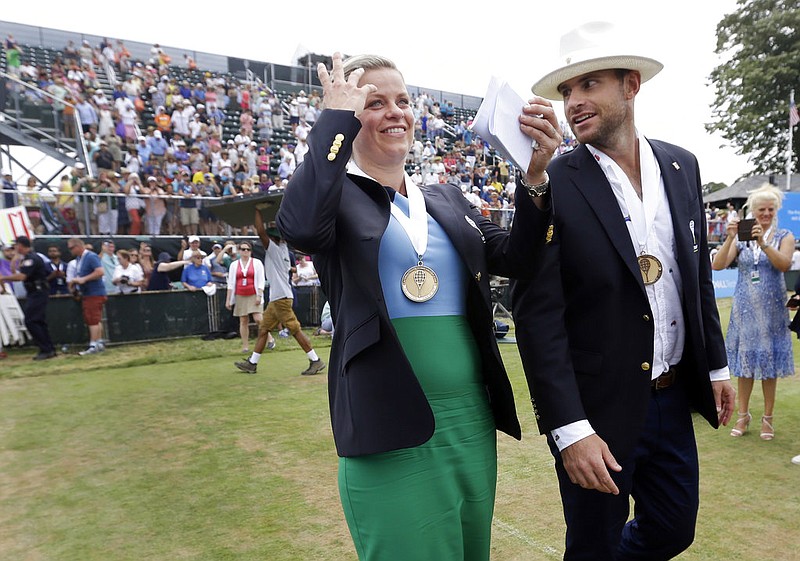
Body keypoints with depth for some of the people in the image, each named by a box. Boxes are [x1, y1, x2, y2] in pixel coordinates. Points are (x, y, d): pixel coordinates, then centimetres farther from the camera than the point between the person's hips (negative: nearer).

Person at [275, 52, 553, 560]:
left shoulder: (448, 199, 12)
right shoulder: (336, 194, -3)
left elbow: (516, 257, 4)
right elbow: (300, 228, -26)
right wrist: (338, 117, -15)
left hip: (473, 418, 6)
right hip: (390, 428, -6)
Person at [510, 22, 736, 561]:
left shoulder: (682, 166, 3)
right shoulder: (550, 186, -15)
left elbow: (698, 273, 12)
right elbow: (538, 314, -18)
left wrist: (716, 365, 15)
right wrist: (570, 429, -20)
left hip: (674, 397, 6)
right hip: (598, 408, -5)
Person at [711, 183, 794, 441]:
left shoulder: (784, 236, 2)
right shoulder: (740, 237, 3)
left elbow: (785, 265, -16)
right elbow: (717, 265, -9)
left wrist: (762, 243, -27)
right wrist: (730, 238, -21)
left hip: (771, 308, -1)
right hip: (744, 306, 1)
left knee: (769, 361, 6)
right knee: (745, 359, 7)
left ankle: (767, 418, 18)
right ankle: (743, 415, 19)